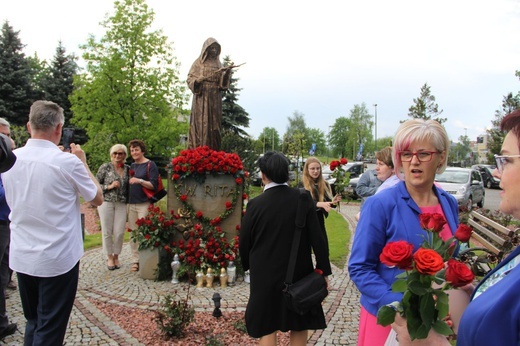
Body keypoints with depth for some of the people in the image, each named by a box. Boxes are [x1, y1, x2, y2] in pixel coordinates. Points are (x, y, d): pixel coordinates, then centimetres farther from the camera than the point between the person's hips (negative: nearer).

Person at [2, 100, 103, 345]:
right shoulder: (68, 162, -17)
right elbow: (97, 199, -3)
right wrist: (83, 162, 5)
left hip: (20, 257, 6)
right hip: (58, 260, -5)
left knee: (33, 323, 22)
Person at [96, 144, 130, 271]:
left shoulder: (128, 169, 7)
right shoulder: (105, 167, -2)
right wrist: (109, 186, -14)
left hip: (122, 204, 2)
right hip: (106, 202, -2)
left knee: (120, 232, 2)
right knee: (107, 231, 4)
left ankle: (116, 256, 21)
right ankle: (109, 257, 20)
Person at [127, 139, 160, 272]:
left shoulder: (150, 165, -4)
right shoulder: (132, 166, 17)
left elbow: (154, 185, -12)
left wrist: (140, 181, -23)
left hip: (144, 204, -6)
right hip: (131, 204, 7)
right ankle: (135, 260, 14)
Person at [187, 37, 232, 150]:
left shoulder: (218, 64, 17)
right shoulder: (199, 63, 6)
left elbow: (223, 83, 11)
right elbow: (190, 78, 0)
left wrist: (227, 73, -8)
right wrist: (197, 80, -21)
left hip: (215, 100, 4)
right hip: (202, 99, -4)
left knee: (214, 126, 0)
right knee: (201, 124, -9)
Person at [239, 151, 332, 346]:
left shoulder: (256, 204, -12)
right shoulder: (303, 199, -10)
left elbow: (244, 242, -3)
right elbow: (317, 238, -9)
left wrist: (249, 266, 16)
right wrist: (323, 270, 1)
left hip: (265, 276, -1)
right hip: (299, 274, 1)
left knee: (267, 329, 13)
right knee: (299, 326, 18)